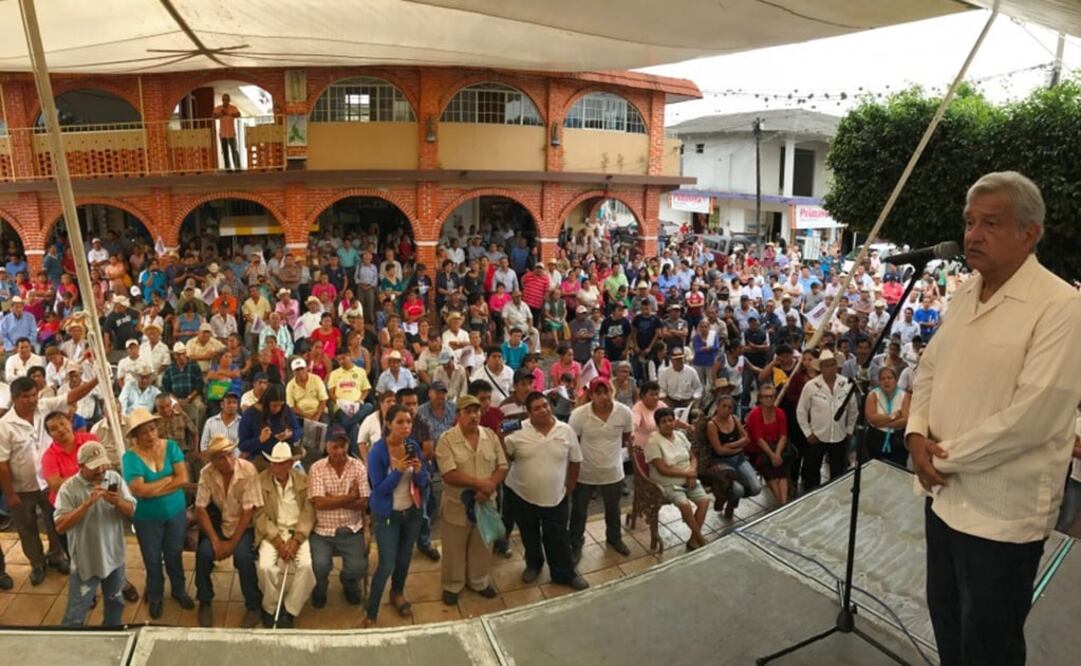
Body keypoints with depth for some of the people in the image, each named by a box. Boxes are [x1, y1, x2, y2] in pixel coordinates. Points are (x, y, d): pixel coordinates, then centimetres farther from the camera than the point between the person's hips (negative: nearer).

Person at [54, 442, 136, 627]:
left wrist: (118, 502, -26)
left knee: (115, 602, 24)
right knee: (76, 614, 8)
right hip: (85, 561, -4)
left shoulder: (115, 478, -6)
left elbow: (131, 511, -5)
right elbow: (60, 526, -23)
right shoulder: (69, 488, -16)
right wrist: (88, 503, -31)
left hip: (114, 556, 4)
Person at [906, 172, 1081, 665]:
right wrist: (917, 434, -5)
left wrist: (945, 458, -17)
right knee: (946, 620, 23)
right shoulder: (963, 294, 6)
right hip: (945, 492, 7)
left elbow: (1033, 416, -24)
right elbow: (929, 371, 12)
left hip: (1003, 510, -7)